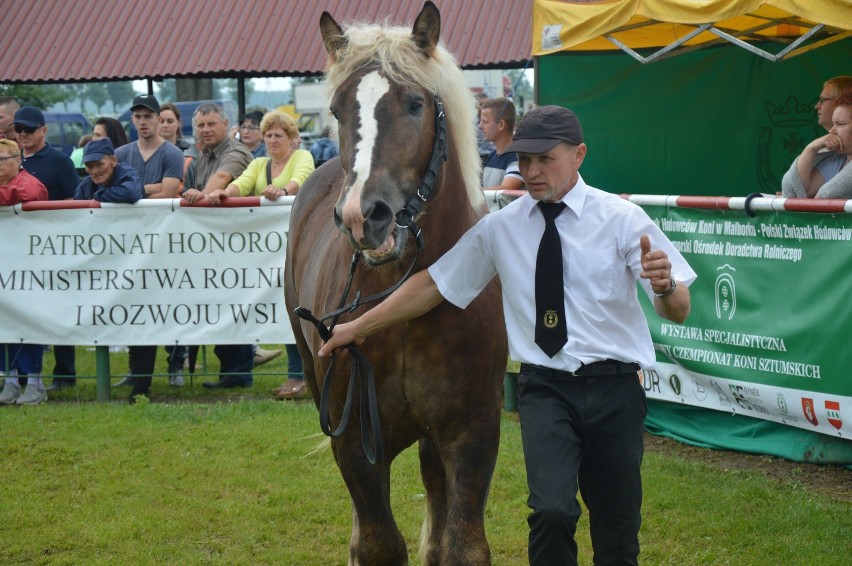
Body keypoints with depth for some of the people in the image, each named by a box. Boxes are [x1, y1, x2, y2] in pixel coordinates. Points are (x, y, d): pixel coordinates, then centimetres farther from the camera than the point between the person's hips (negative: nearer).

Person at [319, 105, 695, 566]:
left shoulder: (622, 218, -2)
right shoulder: (499, 228, 5)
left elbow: (679, 313, -5)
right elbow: (432, 285, 13)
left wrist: (664, 286, -28)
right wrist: (358, 328, 13)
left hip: (613, 388, 0)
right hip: (545, 389, 0)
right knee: (552, 510, -22)